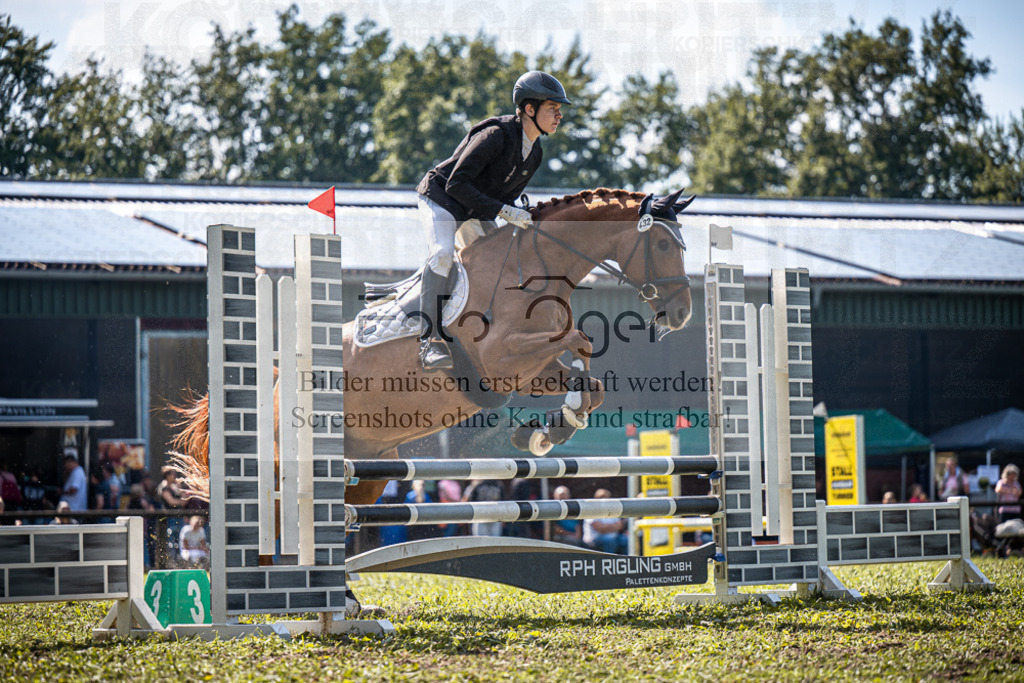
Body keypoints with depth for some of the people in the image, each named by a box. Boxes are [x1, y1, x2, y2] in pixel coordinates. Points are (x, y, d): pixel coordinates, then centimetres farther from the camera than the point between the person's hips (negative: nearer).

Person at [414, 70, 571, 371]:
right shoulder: (497, 135, -26)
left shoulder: (535, 154, 1)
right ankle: (430, 341, -35)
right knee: (443, 253, -31)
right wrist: (503, 211, -32)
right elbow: (456, 184, -29)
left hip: (476, 212, 9)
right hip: (440, 197, -9)